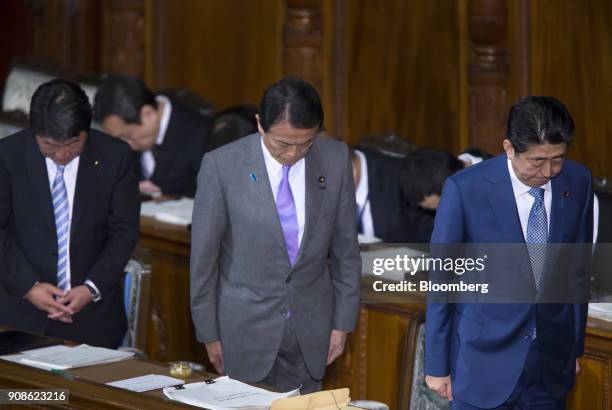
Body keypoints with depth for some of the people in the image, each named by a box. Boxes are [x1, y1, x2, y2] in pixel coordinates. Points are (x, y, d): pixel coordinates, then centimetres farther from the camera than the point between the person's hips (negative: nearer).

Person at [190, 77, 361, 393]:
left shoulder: (335, 159, -6)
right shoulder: (222, 166, -14)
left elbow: (345, 246, 3)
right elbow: (203, 255, -6)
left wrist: (343, 322, 5)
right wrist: (209, 333, -2)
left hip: (310, 328, 2)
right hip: (246, 329, -2)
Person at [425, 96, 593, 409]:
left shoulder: (578, 182, -4)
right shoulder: (465, 189, -16)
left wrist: (576, 347, 13)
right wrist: (437, 365, -4)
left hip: (553, 366, 3)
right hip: (485, 362, -3)